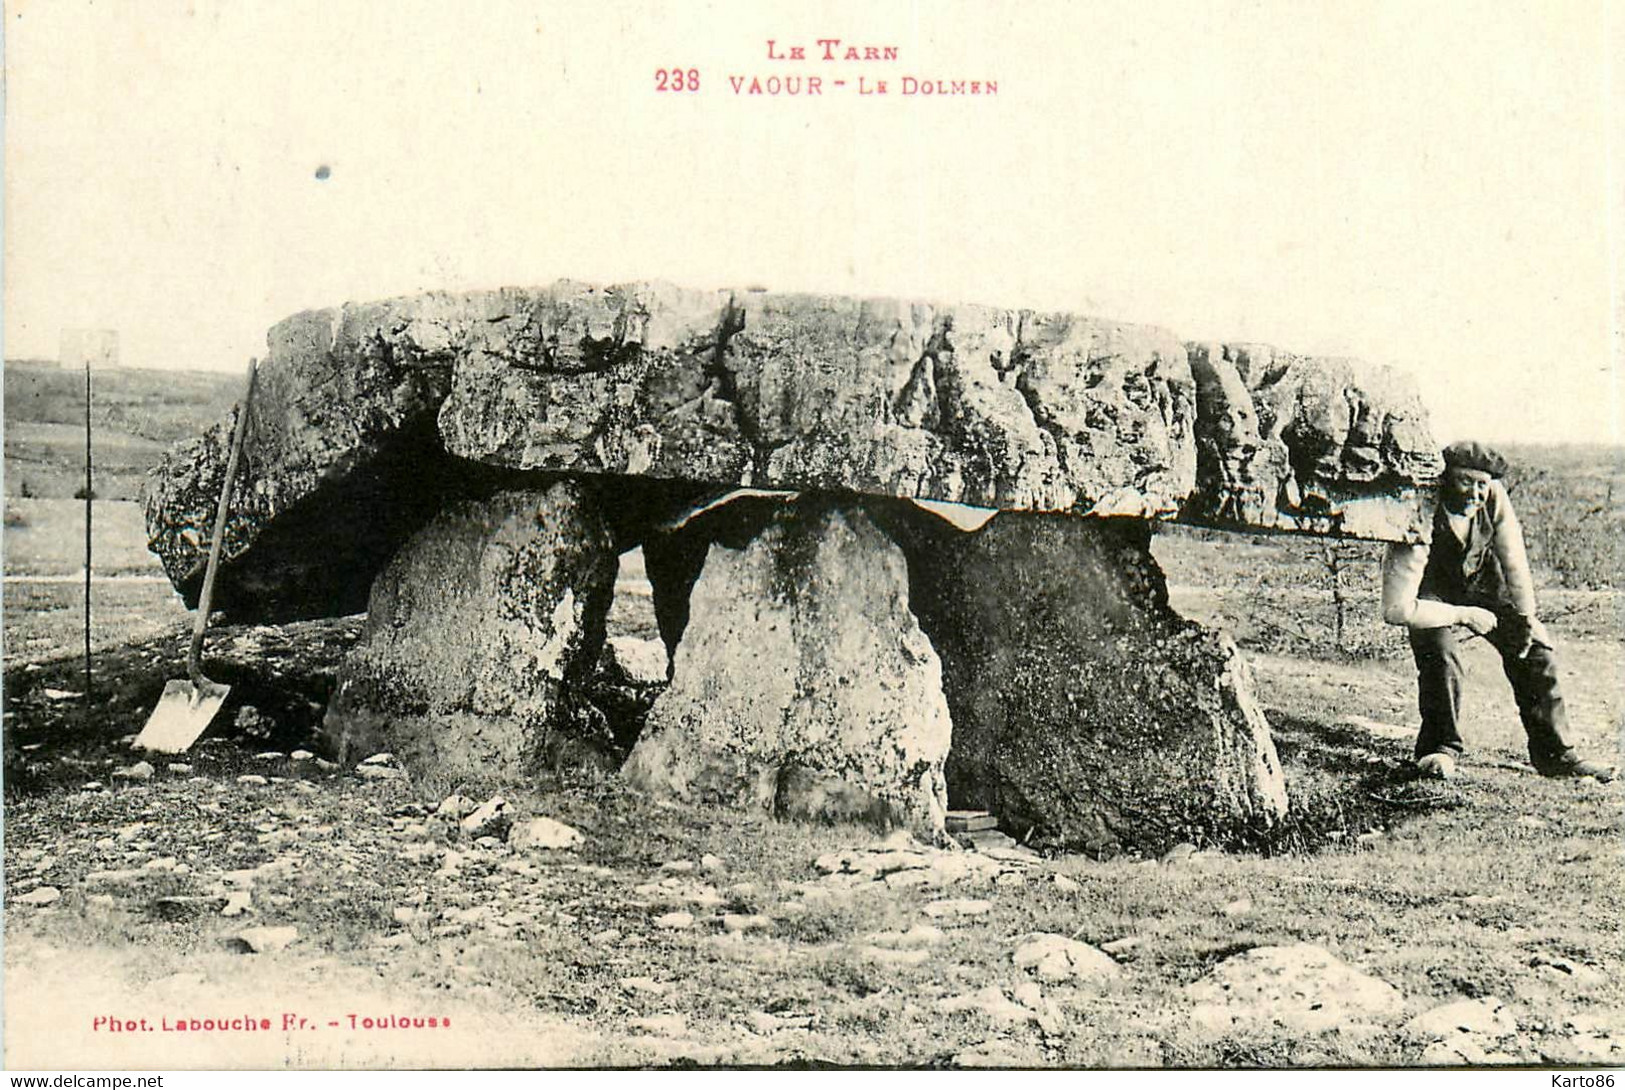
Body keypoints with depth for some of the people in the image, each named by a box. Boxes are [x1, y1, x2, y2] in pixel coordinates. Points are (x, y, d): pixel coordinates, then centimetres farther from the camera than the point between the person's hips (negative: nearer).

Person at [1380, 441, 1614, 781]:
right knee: (1440, 651, -30)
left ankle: (1555, 754, 8)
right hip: (1434, 596, -5)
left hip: (1483, 585, 5)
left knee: (1536, 648, -5)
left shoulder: (1494, 498, -23)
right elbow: (1396, 609, -36)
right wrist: (1464, 616, -31)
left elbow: (1514, 562, -8)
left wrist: (1526, 616, -12)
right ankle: (1440, 750, -10)